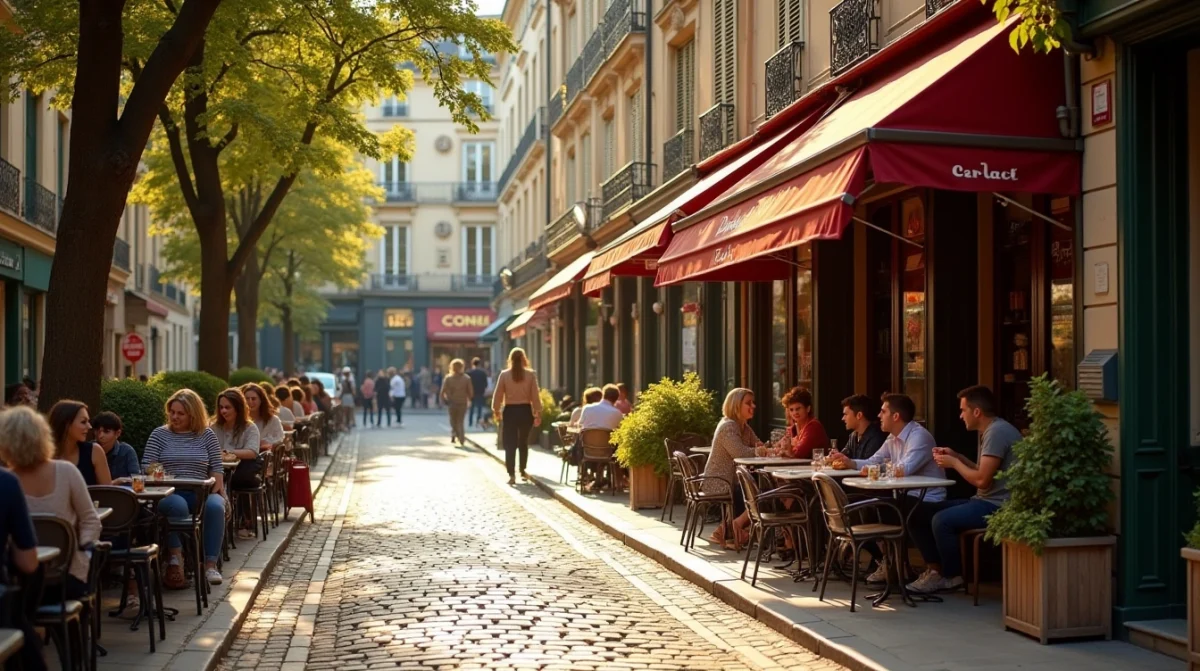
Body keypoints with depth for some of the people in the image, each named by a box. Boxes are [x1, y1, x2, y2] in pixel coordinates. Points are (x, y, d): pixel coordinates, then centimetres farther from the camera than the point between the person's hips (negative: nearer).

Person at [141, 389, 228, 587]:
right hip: (169, 494, -2)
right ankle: (175, 561, -35)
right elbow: (147, 468, 4)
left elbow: (216, 468, 9)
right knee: (178, 506, -39)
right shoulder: (159, 434, 11)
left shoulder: (207, 435, 13)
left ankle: (210, 564, -29)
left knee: (216, 506, -33)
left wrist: (218, 491, -6)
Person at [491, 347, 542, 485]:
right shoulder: (531, 374, -4)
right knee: (523, 443, 19)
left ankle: (511, 475, -3)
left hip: (510, 411, -1)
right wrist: (538, 413, 3)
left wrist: (496, 410, 12)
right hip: (525, 411, 1)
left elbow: (498, 395, -1)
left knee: (510, 444, 3)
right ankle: (523, 471, 28)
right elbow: (535, 396, -4)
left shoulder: (504, 375, -4)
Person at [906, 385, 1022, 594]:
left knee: (942, 520, -29)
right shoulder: (990, 431, 16)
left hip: (998, 505, -11)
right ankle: (935, 569, 4)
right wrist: (957, 456, 12)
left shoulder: (997, 432, -17)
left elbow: (982, 479, -22)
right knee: (919, 513, 3)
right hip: (985, 501, 11)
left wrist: (954, 463, -8)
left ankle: (951, 577, -9)